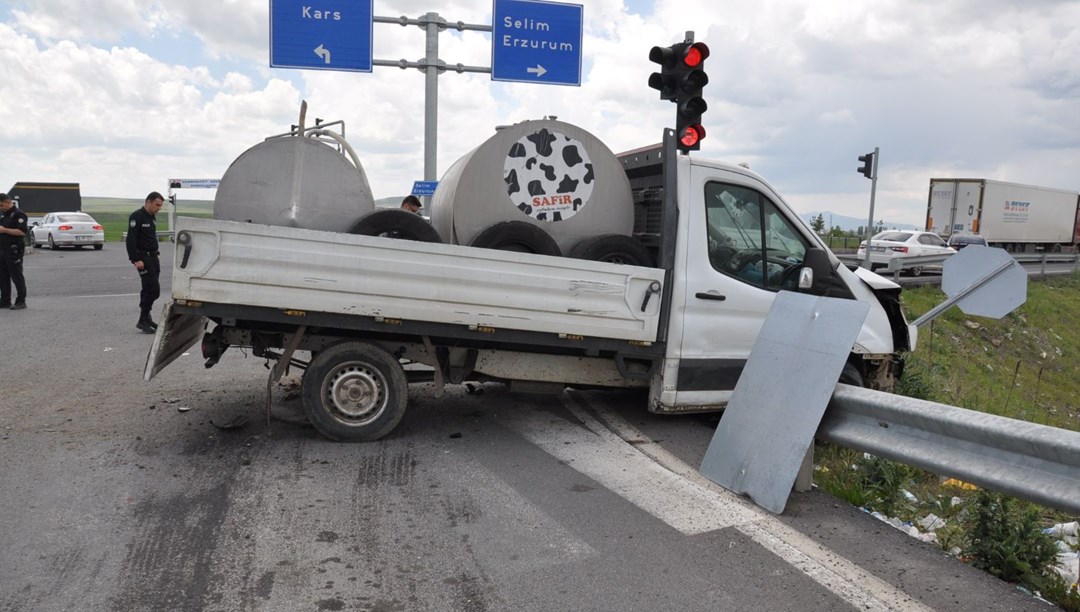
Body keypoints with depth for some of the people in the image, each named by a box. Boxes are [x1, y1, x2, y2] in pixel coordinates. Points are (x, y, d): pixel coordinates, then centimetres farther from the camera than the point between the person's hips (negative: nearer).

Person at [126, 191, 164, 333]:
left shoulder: (151, 218, 17)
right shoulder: (137, 217, -12)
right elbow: (131, 240, -18)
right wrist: (136, 260, -22)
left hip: (153, 257, 9)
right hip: (143, 257, -9)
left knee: (149, 289, 13)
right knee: (153, 289, -13)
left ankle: (145, 319, 21)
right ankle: (143, 321, -8)